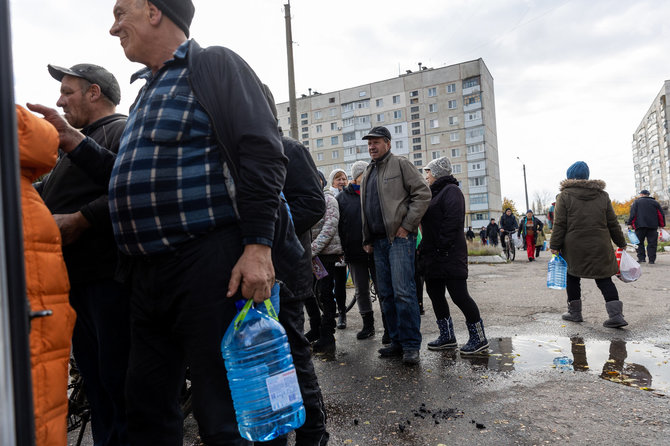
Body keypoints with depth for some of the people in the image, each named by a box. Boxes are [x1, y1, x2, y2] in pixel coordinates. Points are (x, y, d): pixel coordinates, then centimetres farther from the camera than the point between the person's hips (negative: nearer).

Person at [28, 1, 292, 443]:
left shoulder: (214, 65, 0)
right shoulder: (149, 89, 25)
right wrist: (72, 140, 20)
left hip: (208, 264, -9)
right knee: (147, 407, 17)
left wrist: (258, 246, -22)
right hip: (149, 273, 9)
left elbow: (263, 156, -13)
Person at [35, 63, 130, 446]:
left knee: (118, 380, -4)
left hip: (109, 280, -10)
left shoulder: (122, 131, -6)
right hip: (78, 280, 10)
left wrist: (80, 220, -20)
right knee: (95, 380, 16)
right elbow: (46, 192, 29)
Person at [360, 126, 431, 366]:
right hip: (379, 241, 8)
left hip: (399, 238, -7)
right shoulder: (367, 174, 21)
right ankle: (397, 341, 17)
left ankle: (411, 345, -2)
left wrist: (407, 225, -13)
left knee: (403, 291, -11)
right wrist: (367, 239, 18)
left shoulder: (400, 164, 0)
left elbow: (423, 193, -8)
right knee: (385, 294, 8)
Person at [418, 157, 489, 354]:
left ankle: (479, 337, 7)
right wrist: (426, 247, 12)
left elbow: (453, 220, -20)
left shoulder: (451, 191, -8)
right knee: (435, 294, 13)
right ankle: (447, 336, 24)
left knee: (459, 295, -6)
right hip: (433, 256, 10)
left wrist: (442, 246, -21)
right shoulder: (434, 193, 21)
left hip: (450, 254, -10)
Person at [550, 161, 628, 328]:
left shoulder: (565, 195, -4)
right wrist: (621, 242, 20)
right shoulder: (602, 195, 9)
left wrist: (555, 245, -5)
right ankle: (616, 314, -2)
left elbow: (559, 224, -9)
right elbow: (612, 223, 11)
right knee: (604, 279, 7)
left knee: (573, 278, 12)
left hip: (574, 247, -3)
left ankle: (574, 312, 18)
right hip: (600, 246, 3)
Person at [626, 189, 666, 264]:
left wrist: (630, 224, -6)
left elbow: (633, 213, -5)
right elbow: (661, 214, 13)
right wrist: (661, 225, 19)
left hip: (640, 225, -2)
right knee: (652, 243, 4)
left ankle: (641, 258, -3)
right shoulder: (655, 202, 14)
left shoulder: (636, 202, 5)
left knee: (639, 242, 5)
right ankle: (651, 260, 1)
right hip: (652, 226, 2)